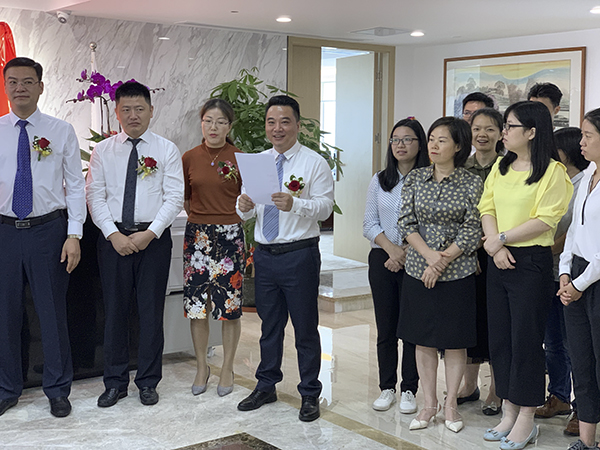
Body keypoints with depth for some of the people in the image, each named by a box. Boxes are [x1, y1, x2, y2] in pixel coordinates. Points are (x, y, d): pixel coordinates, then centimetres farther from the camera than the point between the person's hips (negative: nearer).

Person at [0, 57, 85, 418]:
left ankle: (58, 390, 22)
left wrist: (74, 235, -8)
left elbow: (75, 185, 0)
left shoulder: (61, 131, 2)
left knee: (52, 311, 6)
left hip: (48, 229, -1)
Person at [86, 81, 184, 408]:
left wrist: (149, 233, -13)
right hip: (113, 238, 1)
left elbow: (174, 197, -3)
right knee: (115, 310, 6)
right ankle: (115, 382, 18)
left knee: (152, 310, 4)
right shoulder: (103, 151, 7)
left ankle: (148, 381, 17)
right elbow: (95, 196, 2)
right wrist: (113, 235, -10)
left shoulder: (167, 150, 3)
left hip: (154, 238, -1)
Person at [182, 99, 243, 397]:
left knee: (230, 305, 2)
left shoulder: (239, 158, -2)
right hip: (197, 235, 2)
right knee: (196, 304, 5)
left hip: (230, 235, -2)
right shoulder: (190, 158, 6)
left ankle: (227, 369, 17)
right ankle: (202, 367, 20)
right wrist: (200, 218, 6)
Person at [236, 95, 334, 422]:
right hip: (265, 254, 5)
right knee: (269, 324, 16)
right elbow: (248, 213, 11)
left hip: (300, 255, -5)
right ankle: (266, 386, 31)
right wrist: (244, 206, -12)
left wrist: (295, 204, -30)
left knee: (305, 327, 4)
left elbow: (325, 207, -13)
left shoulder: (314, 163, -4)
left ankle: (310, 395, 17)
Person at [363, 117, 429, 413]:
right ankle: (387, 388, 19)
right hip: (382, 260, 3)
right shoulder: (379, 181, 8)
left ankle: (409, 390, 14)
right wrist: (391, 248, -11)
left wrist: (406, 254, -14)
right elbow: (369, 224, 4)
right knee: (385, 328, 8)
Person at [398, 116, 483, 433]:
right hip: (418, 270, 3)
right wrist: (429, 255, -14)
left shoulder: (472, 184, -3)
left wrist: (442, 262, -12)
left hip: (457, 273, -2)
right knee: (423, 339, 8)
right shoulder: (415, 179, 5)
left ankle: (450, 404, 20)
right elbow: (406, 223, 0)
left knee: (455, 341, 5)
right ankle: (429, 404, 21)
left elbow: (471, 232, -7)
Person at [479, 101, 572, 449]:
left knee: (526, 338, -1)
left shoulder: (552, 171, -9)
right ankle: (509, 413, 23)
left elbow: (544, 220, -16)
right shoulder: (501, 167, 12)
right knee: (500, 337, 10)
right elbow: (487, 208, 5)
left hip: (531, 262, -7)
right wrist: (496, 246, -10)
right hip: (499, 261, 7)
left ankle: (526, 420, 12)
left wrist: (502, 238, -14)